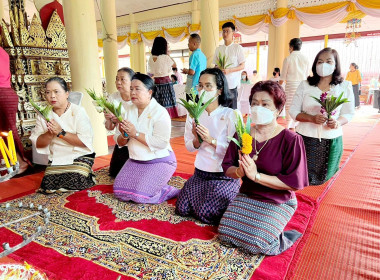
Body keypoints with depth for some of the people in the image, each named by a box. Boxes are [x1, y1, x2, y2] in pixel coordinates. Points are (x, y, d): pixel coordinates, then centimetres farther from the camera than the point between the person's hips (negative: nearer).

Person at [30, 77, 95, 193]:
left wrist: (61, 133, -20)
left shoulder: (78, 111, -7)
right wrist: (50, 133, -17)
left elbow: (85, 142, -15)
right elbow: (38, 144, 2)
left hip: (80, 156, -3)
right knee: (48, 185, -16)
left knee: (76, 182, -23)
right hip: (56, 159, 4)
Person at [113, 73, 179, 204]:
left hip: (159, 161, -6)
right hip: (135, 161, 7)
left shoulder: (160, 112, -14)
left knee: (140, 196, -18)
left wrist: (135, 134, -25)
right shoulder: (128, 110, 6)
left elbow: (162, 143, -25)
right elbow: (119, 142, 5)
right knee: (119, 192, -2)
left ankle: (170, 191, 7)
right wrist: (124, 135, -19)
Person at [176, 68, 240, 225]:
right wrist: (197, 139, -17)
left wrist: (211, 140, -27)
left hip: (225, 175, -5)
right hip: (200, 172, 5)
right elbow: (189, 147, 4)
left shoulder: (230, 115, -14)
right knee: (182, 209, 0)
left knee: (206, 215, -12)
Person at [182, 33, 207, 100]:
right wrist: (187, 71, 19)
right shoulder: (203, 55, 10)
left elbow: (192, 72, -19)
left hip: (193, 88, -8)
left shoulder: (194, 54, -13)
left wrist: (185, 71, 0)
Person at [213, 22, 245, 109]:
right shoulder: (218, 49, 14)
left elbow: (242, 66, -2)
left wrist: (229, 70, -15)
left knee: (232, 108, -2)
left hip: (232, 84, -4)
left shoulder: (238, 47, 0)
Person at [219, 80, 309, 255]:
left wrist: (257, 175, -26)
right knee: (225, 233, -6)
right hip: (245, 196, 5)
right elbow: (227, 167, 1)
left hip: (278, 202, -5)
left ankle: (285, 238, 15)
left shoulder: (291, 140, -17)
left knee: (258, 244, -19)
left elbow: (294, 183, -20)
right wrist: (239, 172, -24)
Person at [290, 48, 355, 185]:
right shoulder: (305, 85, -3)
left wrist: (338, 122, -18)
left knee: (321, 179, 15)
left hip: (331, 140, 1)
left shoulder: (345, 86, 0)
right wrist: (312, 118, -21)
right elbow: (293, 111, -3)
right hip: (306, 138, -1)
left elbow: (349, 113, 5)